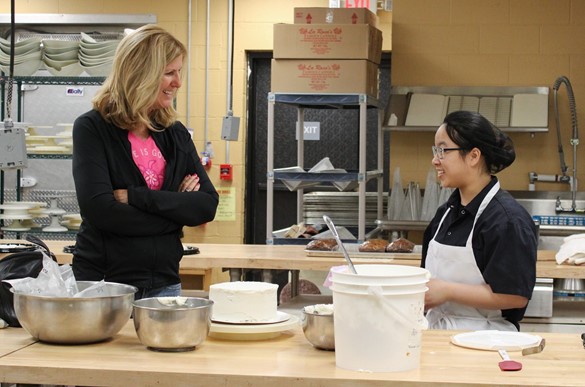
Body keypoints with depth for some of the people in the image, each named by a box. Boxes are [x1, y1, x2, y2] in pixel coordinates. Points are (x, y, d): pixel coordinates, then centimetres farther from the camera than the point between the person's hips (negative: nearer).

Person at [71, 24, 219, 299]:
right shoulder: (92, 128, -7)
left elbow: (208, 205, -3)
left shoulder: (176, 134, 8)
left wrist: (135, 196, -15)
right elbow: (99, 210, -18)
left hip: (164, 284, 4)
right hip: (103, 283, -4)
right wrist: (177, 208, -10)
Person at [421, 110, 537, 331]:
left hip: (483, 339, -7)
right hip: (438, 335, 7)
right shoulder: (446, 212, 16)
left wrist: (447, 291, -15)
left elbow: (515, 297, -16)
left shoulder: (508, 220, -11)